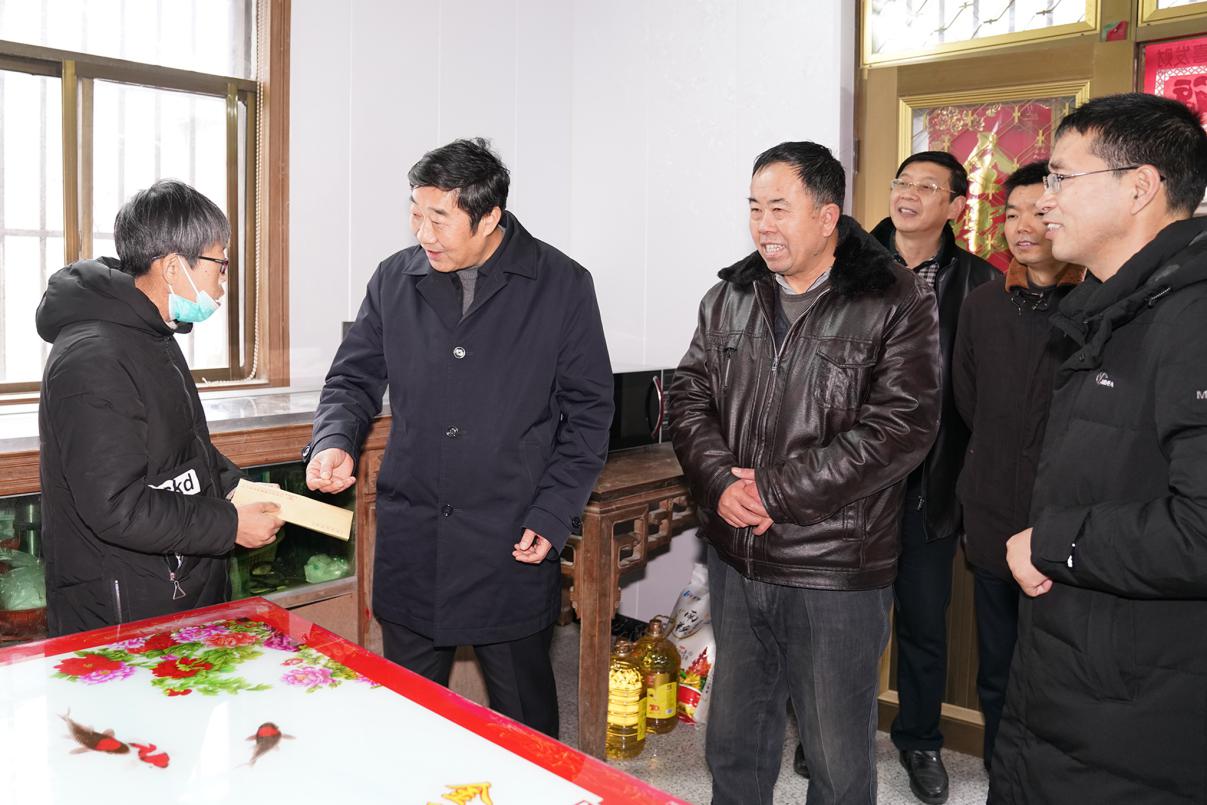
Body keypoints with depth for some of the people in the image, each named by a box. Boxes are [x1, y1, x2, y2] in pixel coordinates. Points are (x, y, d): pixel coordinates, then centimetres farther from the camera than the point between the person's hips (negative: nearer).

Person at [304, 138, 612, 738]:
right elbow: (353, 381, 12)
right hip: (410, 539, 3)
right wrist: (334, 441, -9)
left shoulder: (562, 287, -5)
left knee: (524, 725, 12)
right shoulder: (394, 279, 4)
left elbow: (588, 413, -2)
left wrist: (552, 516, -9)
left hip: (513, 546, -3)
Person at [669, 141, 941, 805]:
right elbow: (689, 396, 7)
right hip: (734, 557, 5)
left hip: (835, 570, -5)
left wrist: (776, 493, -18)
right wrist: (719, 482, -12)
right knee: (733, 736, 21)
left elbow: (900, 427, -18)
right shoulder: (729, 297, 7)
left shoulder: (895, 304, -10)